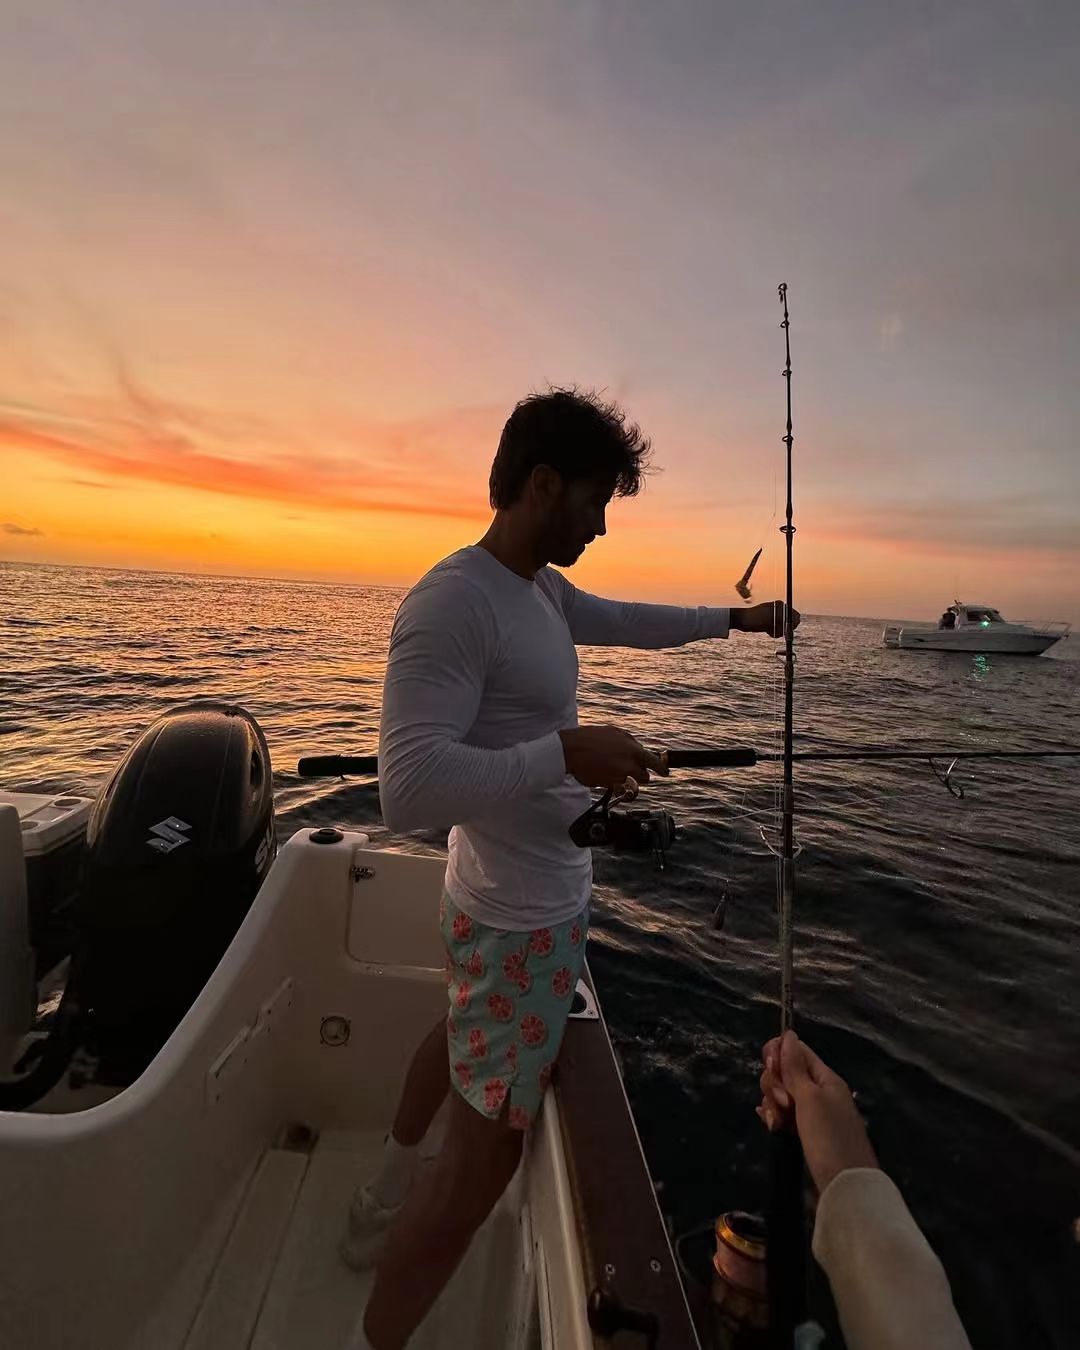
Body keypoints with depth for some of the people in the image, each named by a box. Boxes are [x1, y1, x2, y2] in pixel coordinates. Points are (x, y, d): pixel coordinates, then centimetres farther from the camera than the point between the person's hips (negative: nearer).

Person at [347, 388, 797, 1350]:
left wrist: (732, 619, 29)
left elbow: (628, 621, 21)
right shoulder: (452, 601, -26)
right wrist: (566, 752, -32)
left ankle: (389, 1190, 57)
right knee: (482, 1162, 4)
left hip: (542, 898, 10)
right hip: (523, 918, -10)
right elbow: (409, 791, -32)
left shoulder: (544, 590, 2)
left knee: (464, 1037, 31)